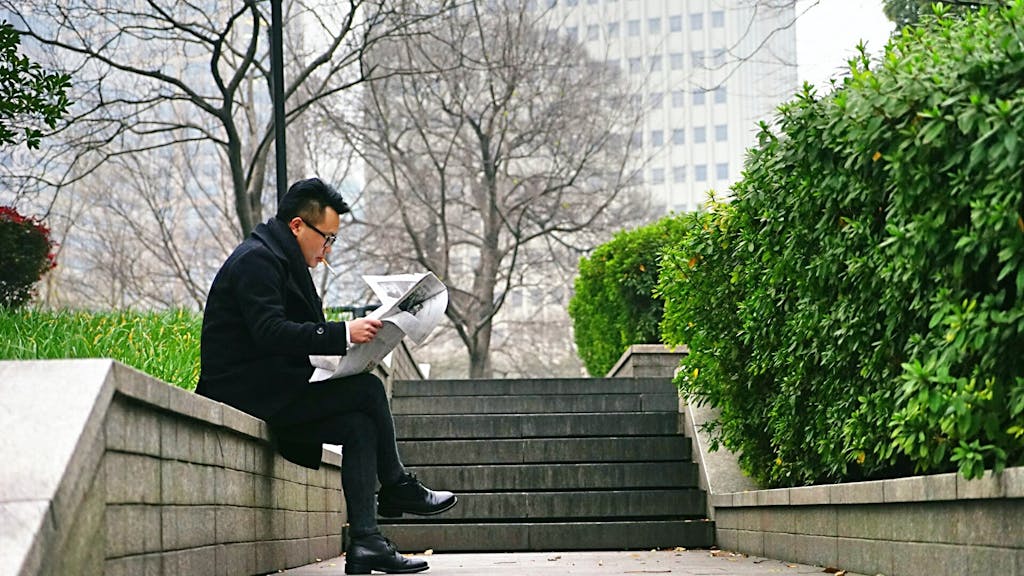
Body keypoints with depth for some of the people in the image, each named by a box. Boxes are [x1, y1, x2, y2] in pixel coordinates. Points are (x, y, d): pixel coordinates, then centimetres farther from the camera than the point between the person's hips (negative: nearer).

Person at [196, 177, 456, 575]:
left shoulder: (283, 259, 19)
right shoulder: (256, 259, -13)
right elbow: (269, 332, -25)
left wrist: (346, 338, 3)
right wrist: (343, 334, -27)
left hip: (268, 388, 10)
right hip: (245, 390, -10)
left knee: (359, 426, -9)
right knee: (368, 390, -16)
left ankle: (365, 543, -16)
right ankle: (397, 489, 4)